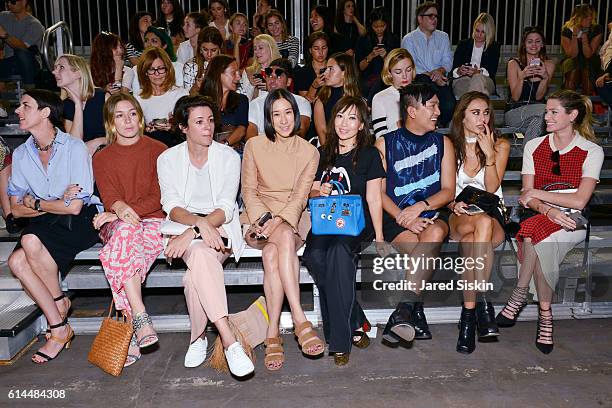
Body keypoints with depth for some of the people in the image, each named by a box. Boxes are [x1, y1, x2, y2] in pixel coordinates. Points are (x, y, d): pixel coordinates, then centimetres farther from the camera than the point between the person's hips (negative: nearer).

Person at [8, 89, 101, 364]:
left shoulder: (74, 148, -11)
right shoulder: (21, 154, 7)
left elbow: (74, 207, -16)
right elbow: (16, 209, 5)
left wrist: (35, 203, -4)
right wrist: (57, 203, -7)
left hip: (81, 220, -5)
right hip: (45, 224, 6)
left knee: (31, 241, -31)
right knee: (16, 261, -22)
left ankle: (59, 300, -3)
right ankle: (59, 329, -10)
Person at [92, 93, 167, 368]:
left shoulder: (158, 150, 9)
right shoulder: (102, 158, 16)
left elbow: (159, 197, 0)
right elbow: (109, 198, 1)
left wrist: (128, 209, -15)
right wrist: (121, 209, -24)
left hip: (154, 221, -1)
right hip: (117, 225, 1)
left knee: (118, 255, -34)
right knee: (126, 231, -37)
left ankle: (131, 332, -36)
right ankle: (141, 320, -42)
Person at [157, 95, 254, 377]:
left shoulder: (228, 157, 1)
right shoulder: (168, 159, 6)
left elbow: (225, 210, -9)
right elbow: (173, 208, -5)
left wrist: (191, 233, -24)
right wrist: (200, 223, -26)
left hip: (220, 228, 0)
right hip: (184, 226, 1)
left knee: (194, 276, -33)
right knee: (201, 252, -36)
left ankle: (198, 337, -15)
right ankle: (228, 340, -41)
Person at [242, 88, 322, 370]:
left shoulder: (309, 152, 6)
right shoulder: (254, 146, 7)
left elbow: (300, 196, -4)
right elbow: (249, 191, 4)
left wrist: (278, 221, -21)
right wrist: (264, 218, -14)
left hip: (294, 217, 0)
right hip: (261, 216, 0)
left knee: (272, 254, -33)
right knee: (286, 238, -35)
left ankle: (273, 333, -33)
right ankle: (300, 319, -38)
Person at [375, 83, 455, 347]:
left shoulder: (443, 143, 15)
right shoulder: (385, 143, 8)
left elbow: (448, 191, 7)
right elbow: (379, 193, 2)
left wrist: (420, 206, -13)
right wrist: (403, 217, -15)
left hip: (431, 215, 2)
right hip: (395, 218, -1)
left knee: (436, 232, -35)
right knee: (423, 252, -33)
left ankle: (402, 312, -38)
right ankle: (415, 313, -24)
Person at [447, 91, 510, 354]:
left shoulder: (500, 145, 10)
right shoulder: (450, 145, 10)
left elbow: (491, 189, -1)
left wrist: (489, 155, -10)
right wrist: (453, 204, -13)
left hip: (492, 216, 0)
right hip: (460, 216, 0)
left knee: (469, 240, -37)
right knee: (483, 222, -38)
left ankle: (469, 313, -34)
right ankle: (482, 302, -34)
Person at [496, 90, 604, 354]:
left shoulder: (592, 151, 2)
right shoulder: (534, 146, 11)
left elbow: (579, 201, -10)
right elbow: (527, 197, 3)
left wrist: (536, 193, -9)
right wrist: (548, 209, -17)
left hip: (573, 221, -3)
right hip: (540, 216, 3)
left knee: (534, 232, -35)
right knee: (539, 240, -33)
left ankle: (520, 294, -19)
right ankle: (545, 314, -23)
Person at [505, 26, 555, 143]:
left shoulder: (548, 64, 6)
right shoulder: (514, 64, 0)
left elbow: (539, 97, -1)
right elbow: (515, 97, -6)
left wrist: (546, 77, -19)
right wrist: (522, 76, -22)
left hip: (537, 110, 2)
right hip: (514, 111, -2)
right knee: (545, 110, -30)